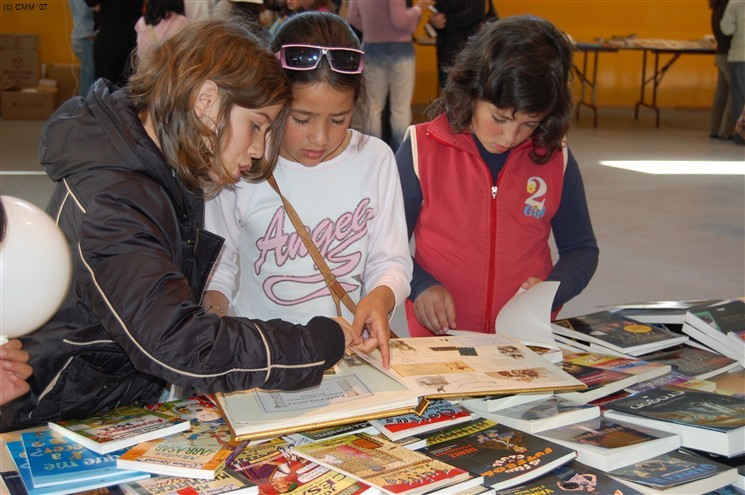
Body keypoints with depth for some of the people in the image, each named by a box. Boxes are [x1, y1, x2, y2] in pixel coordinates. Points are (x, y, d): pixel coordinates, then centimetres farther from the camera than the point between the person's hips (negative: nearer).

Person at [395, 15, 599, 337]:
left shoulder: (556, 159, 4)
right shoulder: (423, 149, -2)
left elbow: (580, 249, 15)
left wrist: (550, 290, -4)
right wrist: (420, 285, -14)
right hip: (438, 339, -1)